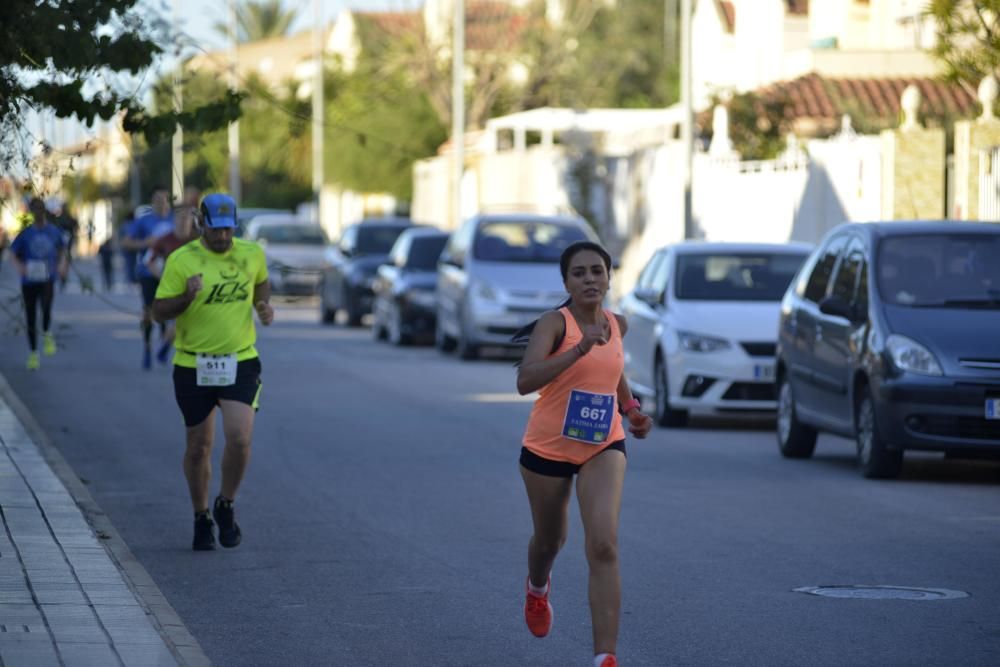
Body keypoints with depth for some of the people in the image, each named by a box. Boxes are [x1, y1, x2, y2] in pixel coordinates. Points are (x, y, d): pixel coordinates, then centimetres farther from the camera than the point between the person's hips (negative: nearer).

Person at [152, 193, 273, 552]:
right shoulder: (181, 260, -8)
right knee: (198, 446, 8)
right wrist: (187, 297, -27)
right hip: (193, 366, -1)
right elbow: (159, 312, -8)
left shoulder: (252, 253, 2)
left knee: (239, 437, -17)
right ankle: (201, 519, 28)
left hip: (240, 363, 1)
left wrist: (264, 305, 3)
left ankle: (226, 507, 8)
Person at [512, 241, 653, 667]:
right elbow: (525, 381, -35)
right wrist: (580, 348, -43)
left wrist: (631, 409, 12)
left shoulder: (617, 325, -1)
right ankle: (538, 587, 59)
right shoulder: (555, 324, -18)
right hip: (548, 448, -2)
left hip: (603, 447, 2)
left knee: (604, 547, -18)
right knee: (549, 540, 20)